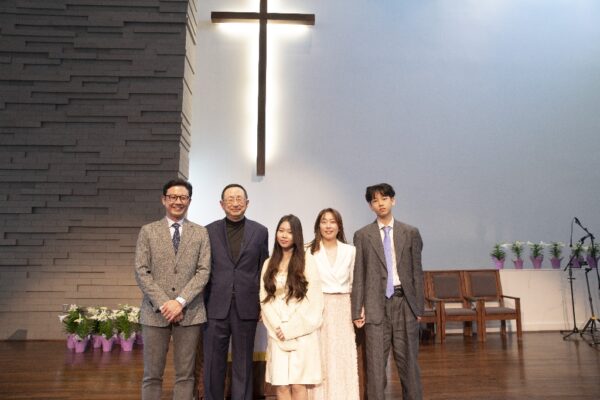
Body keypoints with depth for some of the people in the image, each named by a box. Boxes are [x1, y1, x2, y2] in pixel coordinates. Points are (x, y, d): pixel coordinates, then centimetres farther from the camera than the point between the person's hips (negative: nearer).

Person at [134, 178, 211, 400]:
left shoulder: (200, 233, 7)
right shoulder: (148, 231, 5)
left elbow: (203, 271, -1)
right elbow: (141, 272, -2)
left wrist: (180, 301, -12)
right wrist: (163, 304, -11)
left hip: (189, 312, 1)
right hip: (155, 312, 0)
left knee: (185, 375, 7)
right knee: (152, 375, 6)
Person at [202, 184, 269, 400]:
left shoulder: (260, 232, 4)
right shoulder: (210, 231, 4)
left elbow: (264, 270, 6)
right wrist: (201, 303, 1)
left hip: (246, 307, 0)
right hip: (216, 307, 0)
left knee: (243, 364, 10)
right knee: (213, 364, 9)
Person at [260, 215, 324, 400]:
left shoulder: (307, 262, -2)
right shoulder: (269, 264, 10)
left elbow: (313, 300, -7)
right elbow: (265, 299, 6)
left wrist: (290, 328, -9)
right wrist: (277, 327, -8)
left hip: (301, 332, -3)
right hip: (277, 334, 3)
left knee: (298, 384, -2)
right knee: (280, 384, 1)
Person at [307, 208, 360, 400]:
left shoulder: (350, 251, 5)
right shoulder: (310, 252, -1)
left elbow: (355, 284, 9)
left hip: (343, 310, 2)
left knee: (344, 360, 5)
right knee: (321, 359, 2)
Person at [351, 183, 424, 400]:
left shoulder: (411, 233, 6)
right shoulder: (362, 235, 4)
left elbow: (417, 271, 7)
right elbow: (358, 276, 2)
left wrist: (418, 307, 4)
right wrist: (357, 310, -3)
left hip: (404, 302, 1)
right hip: (376, 304, -1)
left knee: (408, 359, 9)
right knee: (375, 362, 4)